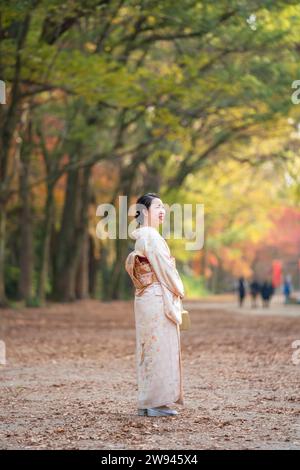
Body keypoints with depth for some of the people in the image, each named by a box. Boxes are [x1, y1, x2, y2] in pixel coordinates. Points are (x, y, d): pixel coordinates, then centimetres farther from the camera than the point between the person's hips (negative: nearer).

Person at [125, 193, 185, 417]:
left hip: (147, 298, 10)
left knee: (152, 349, 11)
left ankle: (148, 402, 15)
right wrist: (179, 291, -1)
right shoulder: (150, 236, -13)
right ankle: (155, 403, -4)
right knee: (160, 348, -7)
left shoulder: (143, 236, 17)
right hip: (158, 298, -10)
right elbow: (164, 268, -15)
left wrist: (176, 291, 16)